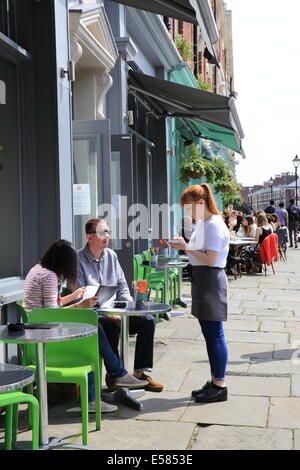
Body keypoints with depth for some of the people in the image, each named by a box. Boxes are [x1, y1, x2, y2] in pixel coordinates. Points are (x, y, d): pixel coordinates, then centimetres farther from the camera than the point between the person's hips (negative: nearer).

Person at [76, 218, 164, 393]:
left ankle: (140, 373, -6)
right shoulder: (78, 260, -9)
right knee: (112, 326, -35)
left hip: (114, 311, 7)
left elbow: (122, 288, 15)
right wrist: (106, 313, -22)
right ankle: (113, 375, -17)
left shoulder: (111, 256, 12)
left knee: (148, 320, -12)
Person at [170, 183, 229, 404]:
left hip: (211, 280, -10)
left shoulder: (215, 225, -15)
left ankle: (220, 386, 5)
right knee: (209, 334, 14)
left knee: (215, 335, -3)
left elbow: (210, 260, -20)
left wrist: (187, 247, -14)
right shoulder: (203, 224, 15)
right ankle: (215, 381, 24)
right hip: (201, 280, 10)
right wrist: (185, 247, 3)